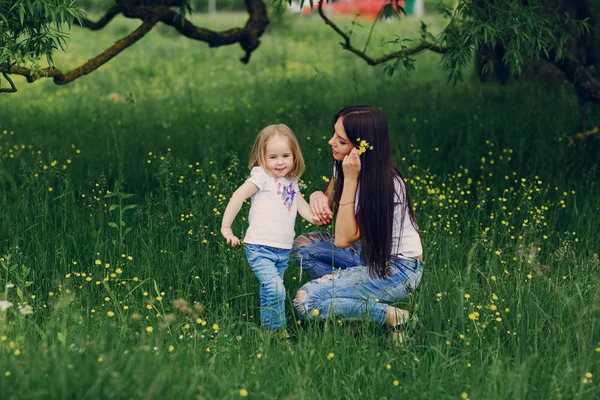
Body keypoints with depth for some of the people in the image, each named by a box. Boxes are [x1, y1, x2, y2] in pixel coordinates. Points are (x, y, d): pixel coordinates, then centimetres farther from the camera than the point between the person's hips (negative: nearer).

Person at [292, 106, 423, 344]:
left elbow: (343, 239, -26)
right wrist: (318, 196, -14)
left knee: (306, 302, -20)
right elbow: (330, 204, 13)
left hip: (398, 269, -9)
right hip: (370, 254, 9)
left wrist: (351, 179, -30)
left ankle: (394, 317, -10)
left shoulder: (384, 184, -26)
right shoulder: (343, 165, -3)